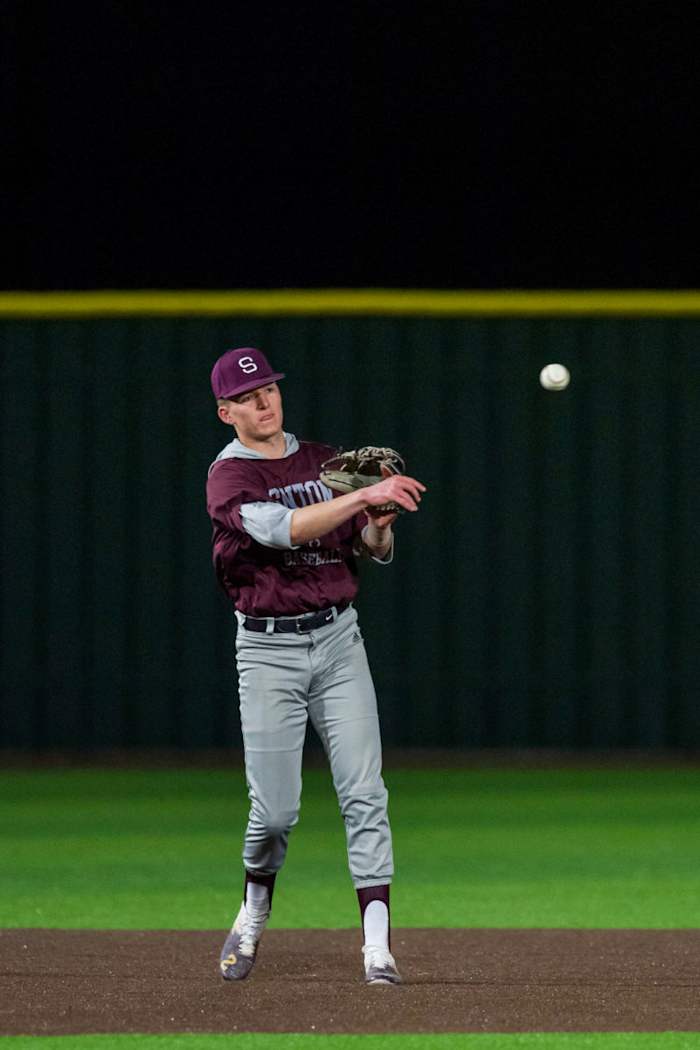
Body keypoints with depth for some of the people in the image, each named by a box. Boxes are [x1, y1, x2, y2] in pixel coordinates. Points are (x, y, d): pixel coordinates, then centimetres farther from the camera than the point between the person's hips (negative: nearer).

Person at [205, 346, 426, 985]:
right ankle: (255, 912, 28)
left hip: (338, 639, 4)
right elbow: (280, 528, -27)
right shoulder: (229, 476, -7)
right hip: (269, 649, -4)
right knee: (275, 809, -3)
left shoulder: (324, 462, 11)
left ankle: (378, 946, -13)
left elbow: (377, 551, 14)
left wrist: (381, 521, -10)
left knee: (363, 792, -8)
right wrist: (364, 495, -34)